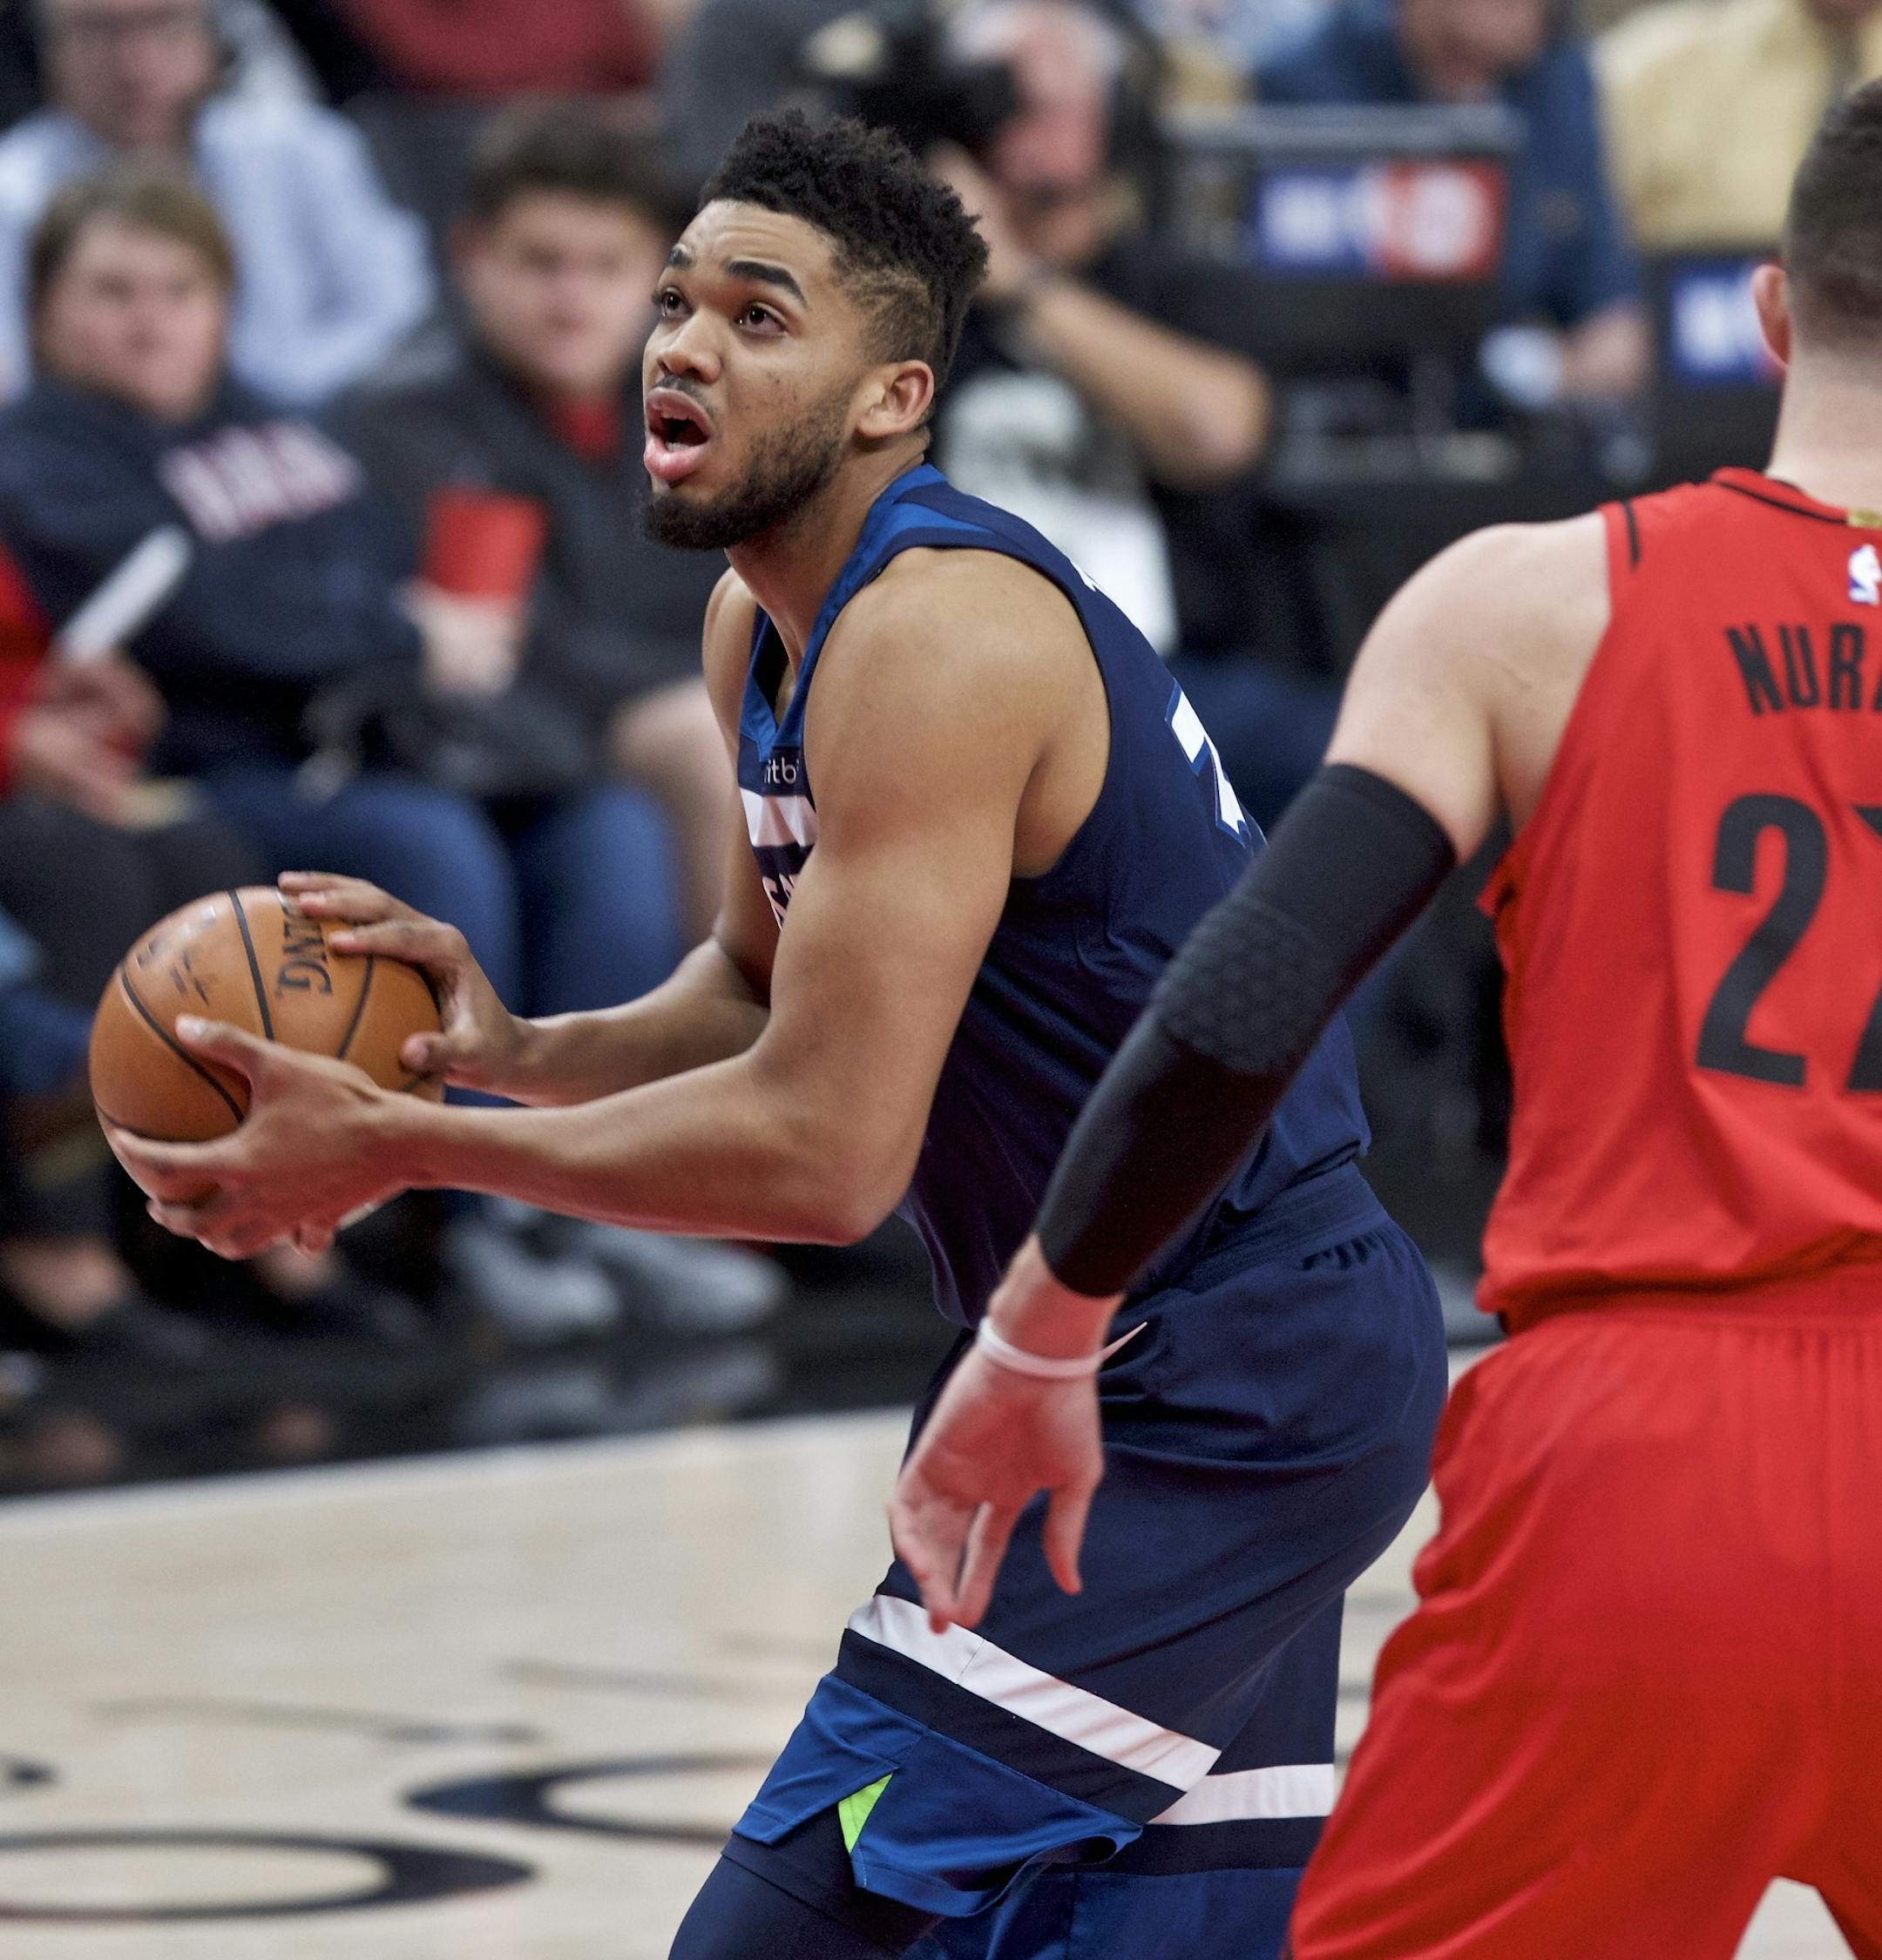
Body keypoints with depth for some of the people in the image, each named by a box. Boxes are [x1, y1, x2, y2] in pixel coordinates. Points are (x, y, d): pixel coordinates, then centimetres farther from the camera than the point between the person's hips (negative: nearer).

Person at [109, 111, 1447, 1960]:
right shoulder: (760, 625, 9)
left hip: (1220, 1394, -11)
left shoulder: (931, 640, -22)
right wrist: (515, 1053, 0)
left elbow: (825, 1149, -26)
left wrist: (400, 1146, -20)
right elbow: (765, 992, 21)